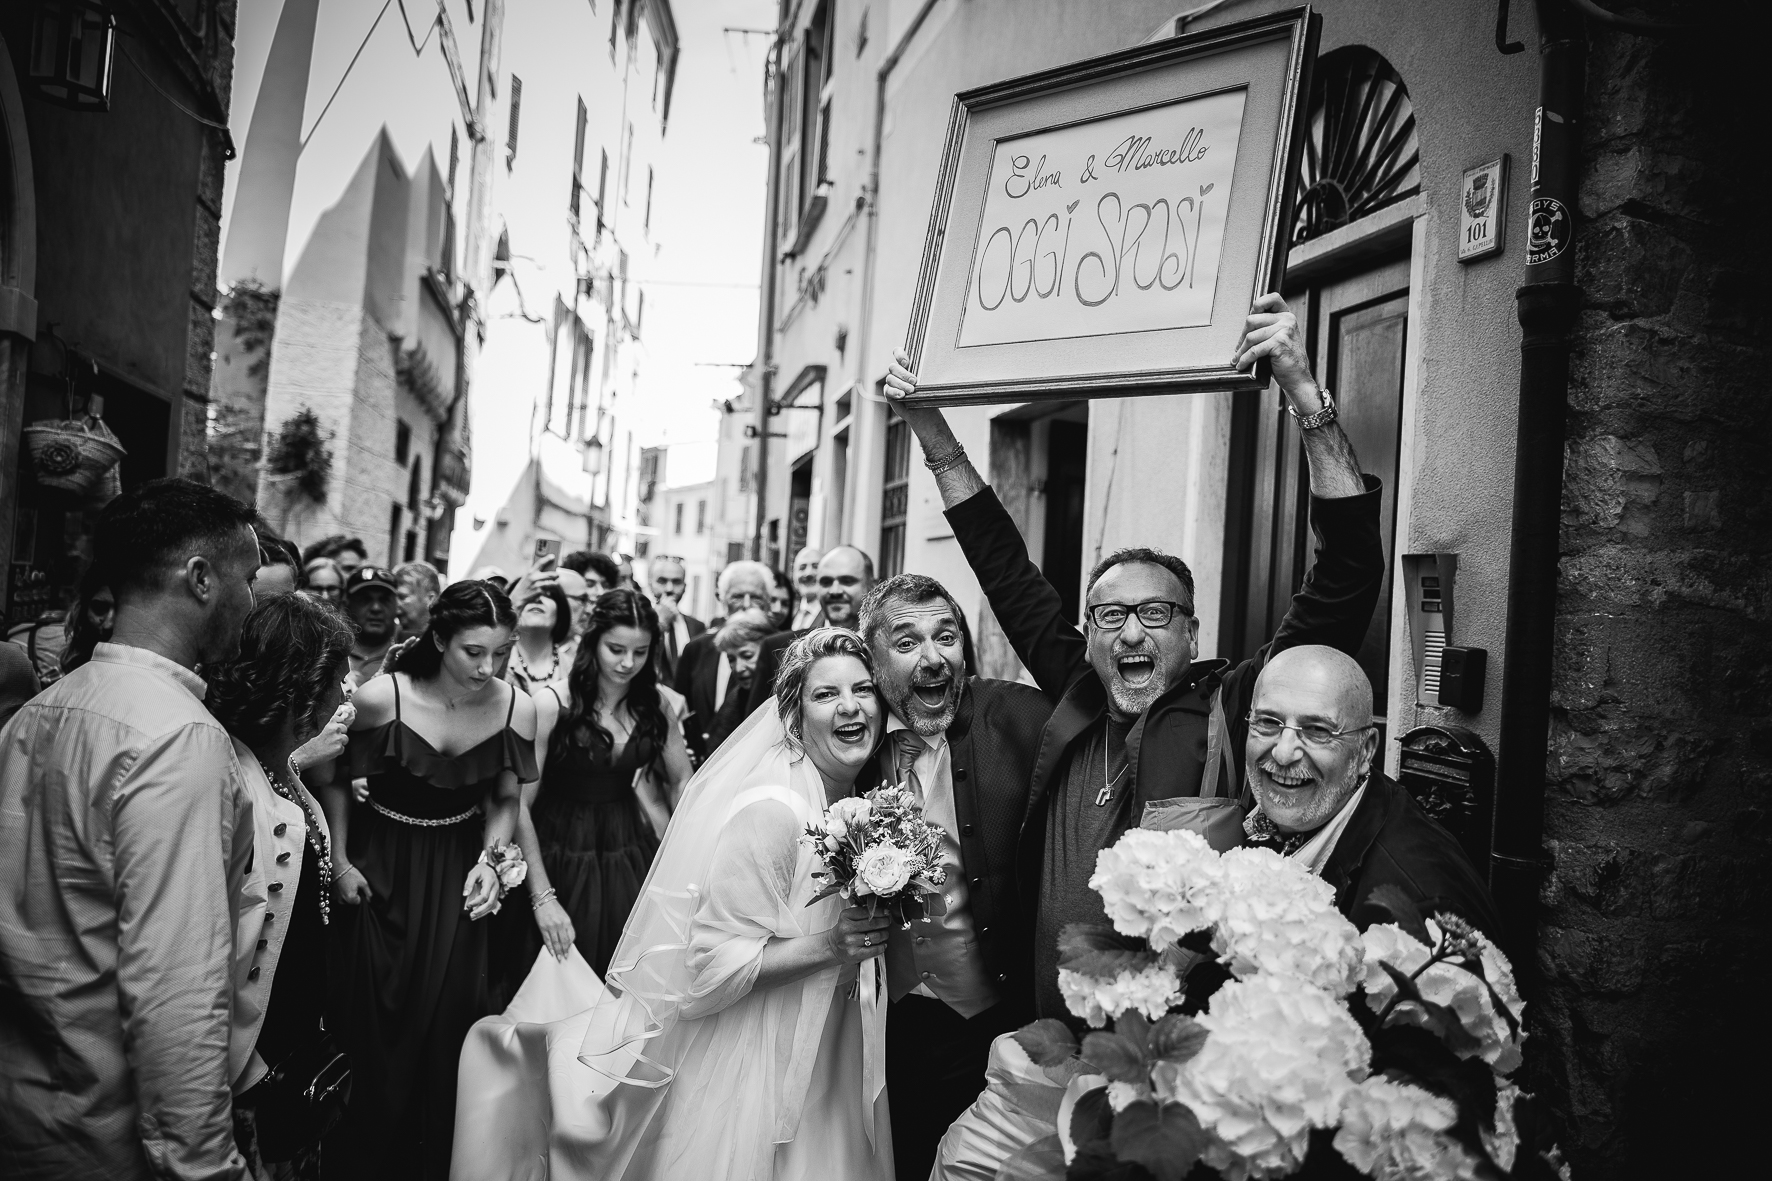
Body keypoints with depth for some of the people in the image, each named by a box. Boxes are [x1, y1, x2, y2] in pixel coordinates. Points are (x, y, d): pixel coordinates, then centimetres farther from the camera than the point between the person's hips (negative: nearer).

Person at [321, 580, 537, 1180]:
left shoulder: (516, 707, -13)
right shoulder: (380, 696, -20)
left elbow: (505, 801, 2)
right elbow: (336, 781, -2)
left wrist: (490, 858, -13)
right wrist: (339, 862, -4)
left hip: (455, 882, 2)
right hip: (377, 873, -1)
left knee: (445, 1024, 9)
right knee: (372, 1025, 9)